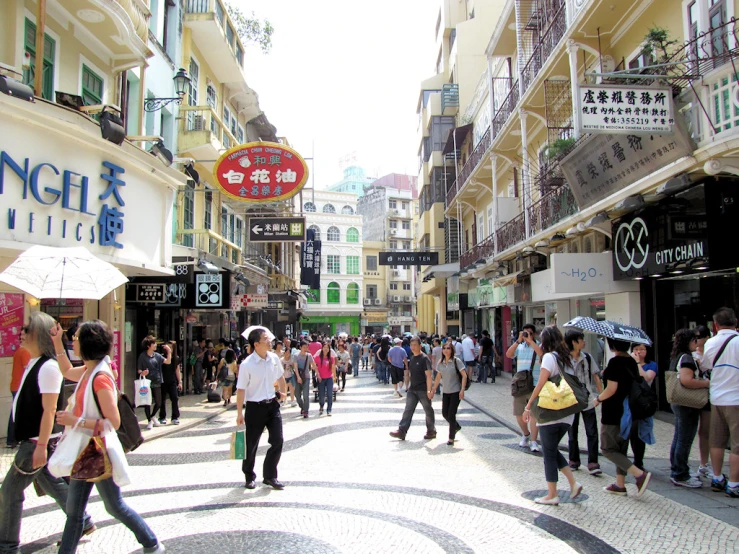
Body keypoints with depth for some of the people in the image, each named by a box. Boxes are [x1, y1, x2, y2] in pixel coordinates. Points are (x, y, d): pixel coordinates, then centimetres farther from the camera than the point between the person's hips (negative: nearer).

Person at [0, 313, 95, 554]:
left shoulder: (48, 367, -20)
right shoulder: (33, 363, 10)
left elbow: (49, 410, -22)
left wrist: (41, 446, -23)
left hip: (40, 441, -9)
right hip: (32, 440, 9)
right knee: (52, 484, 18)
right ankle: (83, 523, 30)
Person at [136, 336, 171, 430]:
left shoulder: (157, 355, 8)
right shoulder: (142, 356, -4)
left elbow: (168, 361, 0)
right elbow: (139, 370, -4)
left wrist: (169, 352, -9)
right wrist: (142, 373, -25)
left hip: (157, 383, 4)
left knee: (158, 403, 8)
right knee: (147, 403, 2)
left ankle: (153, 416, 35)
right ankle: (150, 421, 17)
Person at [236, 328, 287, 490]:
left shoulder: (274, 358, -2)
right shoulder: (247, 365, -18)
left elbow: (280, 377, 18)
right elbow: (241, 390, -14)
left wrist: (282, 392, 15)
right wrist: (239, 413, -12)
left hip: (272, 405, 4)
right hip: (255, 407, -4)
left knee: (277, 441, 0)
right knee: (251, 445, 9)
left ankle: (270, 476, 17)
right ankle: (249, 477, 31)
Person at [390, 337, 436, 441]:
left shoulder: (424, 358, -13)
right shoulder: (411, 358, 10)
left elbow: (428, 375, -18)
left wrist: (429, 390, -23)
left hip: (423, 390, -7)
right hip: (412, 389, 7)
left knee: (428, 411, 8)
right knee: (408, 410, 1)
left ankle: (431, 431, 21)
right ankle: (401, 431, -1)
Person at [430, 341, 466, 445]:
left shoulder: (456, 361, -10)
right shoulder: (440, 363, 4)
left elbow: (464, 375, -10)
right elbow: (438, 377, 14)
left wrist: (462, 390, -17)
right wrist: (433, 390, 12)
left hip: (456, 391, -5)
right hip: (446, 392, 5)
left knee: (451, 414, -7)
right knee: (445, 413, 9)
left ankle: (451, 438, 6)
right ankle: (456, 426, 39)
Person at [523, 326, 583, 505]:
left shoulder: (550, 356, -11)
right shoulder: (567, 358, 12)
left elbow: (540, 385, -15)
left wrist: (528, 406, -10)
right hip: (567, 414, 8)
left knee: (549, 453, 3)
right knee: (553, 450, 20)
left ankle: (552, 495, 9)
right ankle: (573, 483, 11)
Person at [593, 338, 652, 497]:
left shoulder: (615, 362, -18)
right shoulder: (632, 362, 6)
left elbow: (611, 389, -20)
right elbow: (629, 384, 15)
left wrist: (598, 399, -5)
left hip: (613, 412, -9)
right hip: (628, 411, 9)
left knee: (607, 448, 1)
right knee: (621, 448, 16)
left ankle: (640, 474, -10)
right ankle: (620, 484, 21)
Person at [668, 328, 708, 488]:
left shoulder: (676, 357, 13)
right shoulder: (686, 357, -18)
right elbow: (686, 380, -31)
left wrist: (701, 379, 19)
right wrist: (708, 383, -19)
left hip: (678, 403, 10)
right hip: (688, 404, -10)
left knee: (678, 439, 15)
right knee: (685, 441, -3)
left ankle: (676, 472, 23)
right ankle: (681, 476, 4)